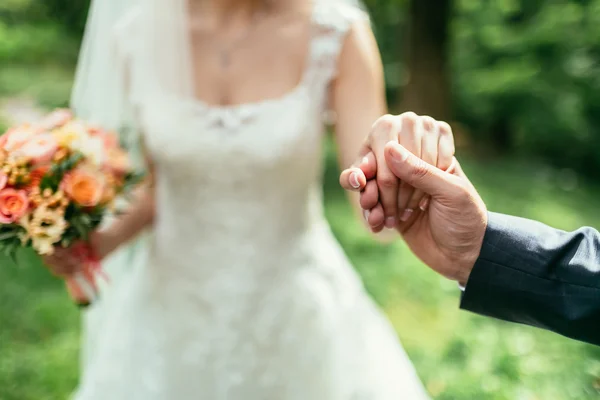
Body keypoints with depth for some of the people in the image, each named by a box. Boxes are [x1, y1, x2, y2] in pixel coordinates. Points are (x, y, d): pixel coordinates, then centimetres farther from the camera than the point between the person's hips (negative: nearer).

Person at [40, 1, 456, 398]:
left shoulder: (337, 34, -13)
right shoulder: (141, 34, -7)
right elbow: (163, 184, 3)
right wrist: (108, 239, -13)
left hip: (295, 311, -1)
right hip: (174, 310, 2)